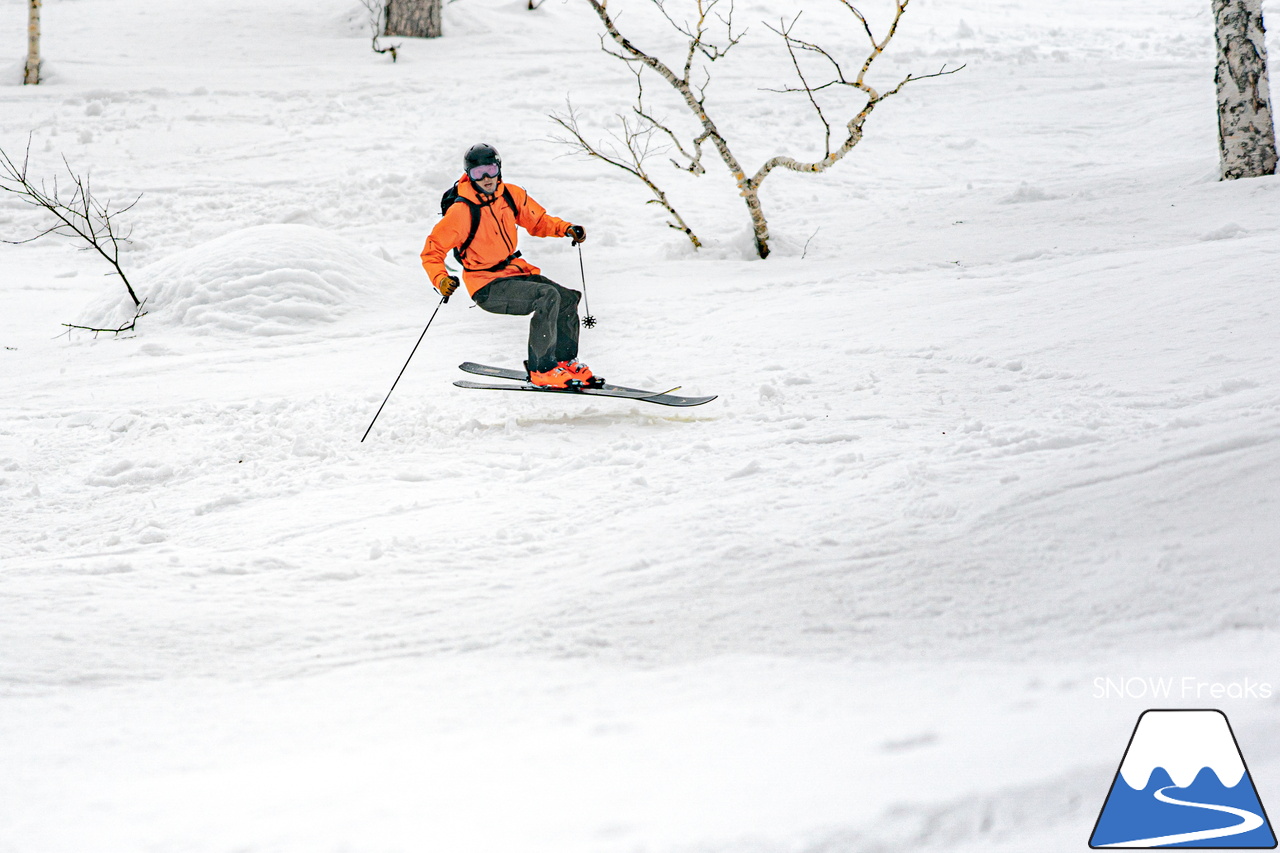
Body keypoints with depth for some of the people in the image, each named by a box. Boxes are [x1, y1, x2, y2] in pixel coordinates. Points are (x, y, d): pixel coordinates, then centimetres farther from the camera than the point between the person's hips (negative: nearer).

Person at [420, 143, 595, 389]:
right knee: (548, 296, -25)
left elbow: (538, 221, 18)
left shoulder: (511, 195, 1)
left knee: (568, 299, -1)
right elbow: (432, 251, -12)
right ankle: (541, 369, -20)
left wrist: (565, 229, 1)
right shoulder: (462, 211, -17)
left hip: (514, 270, 7)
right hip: (487, 287, -7)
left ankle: (565, 360, 17)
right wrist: (441, 279, -30)